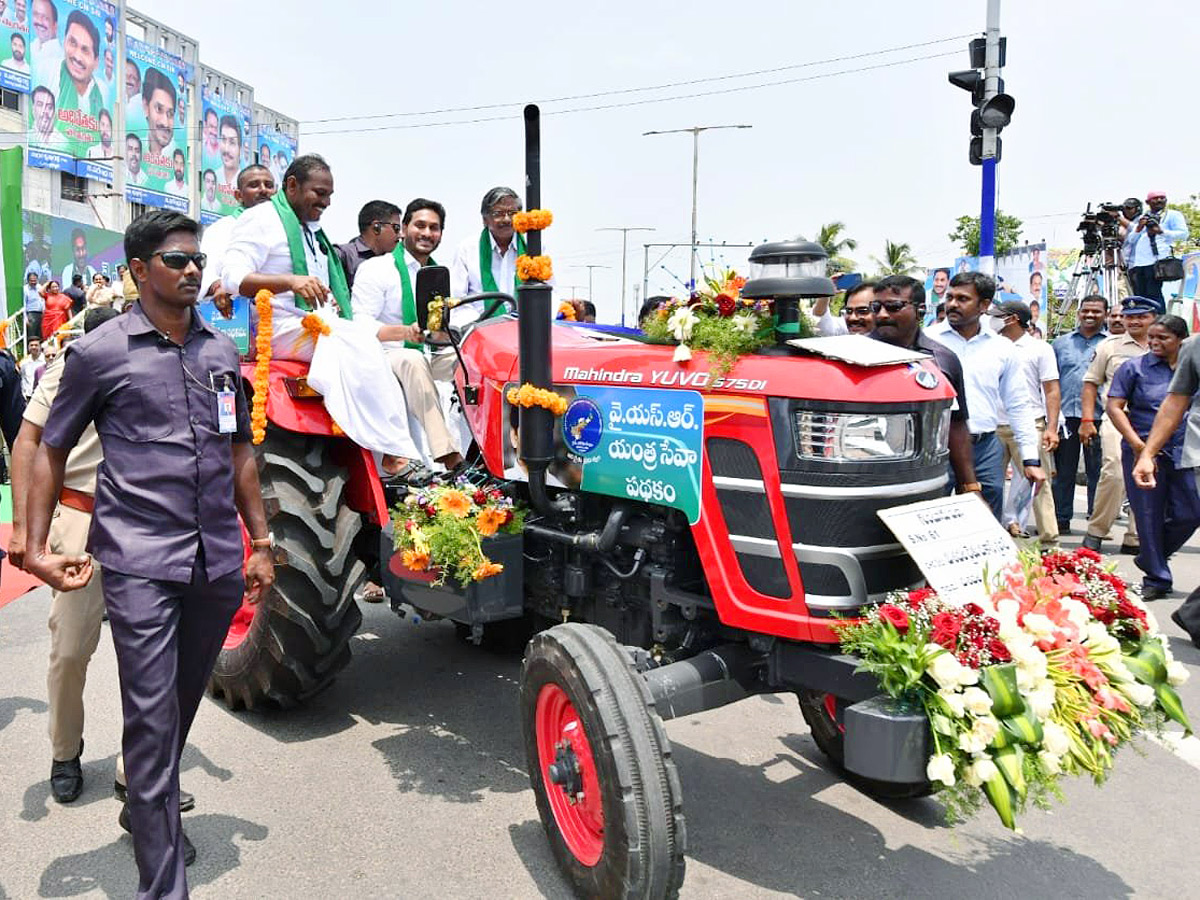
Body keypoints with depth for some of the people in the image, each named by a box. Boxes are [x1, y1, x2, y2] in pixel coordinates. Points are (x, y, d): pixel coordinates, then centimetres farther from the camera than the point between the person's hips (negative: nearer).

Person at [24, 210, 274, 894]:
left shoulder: (221, 351, 12)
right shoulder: (100, 352, -1)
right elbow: (53, 450, 5)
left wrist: (261, 541, 14)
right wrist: (37, 547, -2)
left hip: (217, 558, 5)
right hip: (140, 561, -5)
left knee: (182, 703, 19)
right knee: (151, 717, -5)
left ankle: (147, 809, 43)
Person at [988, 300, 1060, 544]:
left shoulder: (1039, 348, 1)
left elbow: (1052, 391, -3)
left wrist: (1051, 428, -12)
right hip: (994, 426, 5)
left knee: (1037, 482, -2)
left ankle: (1049, 537, 4)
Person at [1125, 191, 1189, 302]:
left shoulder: (1173, 215, 11)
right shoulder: (1142, 217, 25)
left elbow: (1183, 234, -1)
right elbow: (1130, 240, 19)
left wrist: (1162, 231, -13)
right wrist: (1138, 229, 0)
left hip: (1156, 261, -5)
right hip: (1137, 263, 5)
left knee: (1153, 295, -14)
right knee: (1139, 297, -1)